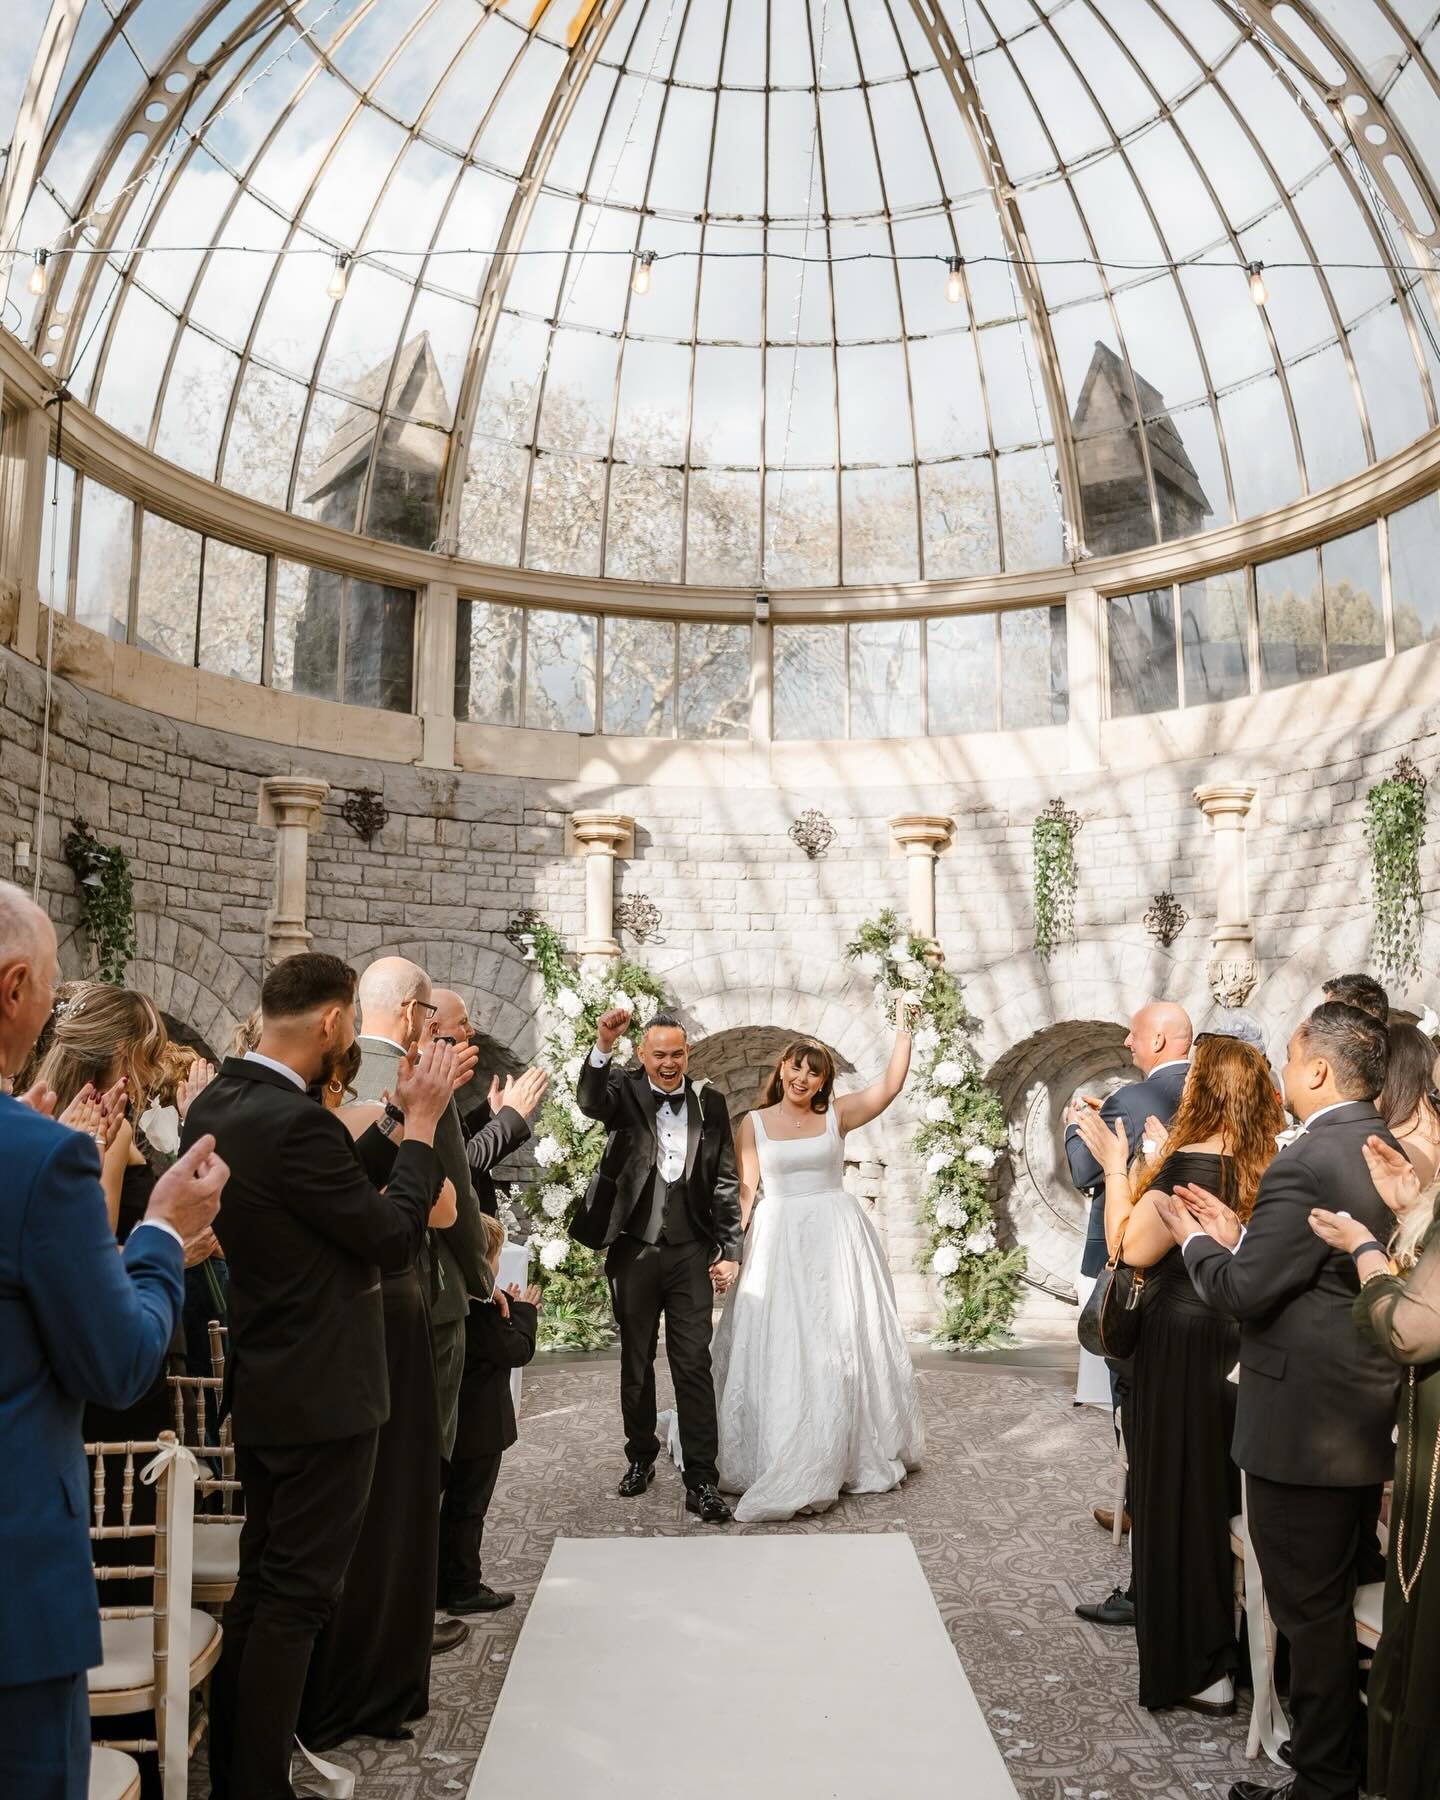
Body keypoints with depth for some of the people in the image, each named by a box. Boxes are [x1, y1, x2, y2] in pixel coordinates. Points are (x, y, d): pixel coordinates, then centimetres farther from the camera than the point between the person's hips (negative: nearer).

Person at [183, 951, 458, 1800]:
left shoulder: (216, 1105, 3)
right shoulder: (296, 1123, -27)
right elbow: (396, 1236, -17)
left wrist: (399, 1116, 6)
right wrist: (421, 1122, -10)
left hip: (262, 1383, 10)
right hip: (321, 1390, -10)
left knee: (262, 1584, 21)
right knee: (297, 1595, 4)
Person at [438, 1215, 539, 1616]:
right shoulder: (478, 1307, -24)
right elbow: (518, 1351, -17)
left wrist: (503, 1310, 0)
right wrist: (523, 1311, -4)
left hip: (453, 1421, 9)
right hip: (480, 1426, -9)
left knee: (451, 1504, 18)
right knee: (469, 1507, 3)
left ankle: (443, 1583, 27)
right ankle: (464, 1589, 13)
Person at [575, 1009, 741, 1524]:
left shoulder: (710, 1102, 1)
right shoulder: (625, 1091, -3)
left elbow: (726, 1183, 4)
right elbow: (589, 1101, -27)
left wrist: (729, 1251, -1)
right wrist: (602, 1047, -45)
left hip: (692, 1253, 0)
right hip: (634, 1251, 0)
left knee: (694, 1366, -1)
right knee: (636, 1362, 14)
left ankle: (702, 1482, 5)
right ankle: (641, 1457, 32)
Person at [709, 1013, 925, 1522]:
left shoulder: (837, 1114, 2)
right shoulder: (754, 1122, 2)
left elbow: (891, 1085, -9)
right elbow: (745, 1192, 2)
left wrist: (903, 1029, -11)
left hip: (836, 1238, 1)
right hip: (778, 1240, 0)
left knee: (840, 1343, 7)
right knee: (779, 1349, 2)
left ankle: (849, 1455, 23)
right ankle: (777, 1459, 15)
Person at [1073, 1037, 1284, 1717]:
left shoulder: (1188, 1165, -21)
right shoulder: (1265, 1168, 0)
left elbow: (1131, 1248, -16)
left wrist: (1117, 1167, -7)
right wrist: (1154, 1163, 12)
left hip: (1181, 1345, -7)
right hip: (1242, 1339, 7)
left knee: (1180, 1493, 6)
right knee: (1223, 1487, 19)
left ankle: (1199, 1670, 16)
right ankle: (1230, 1644, 34)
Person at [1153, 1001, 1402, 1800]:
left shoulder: (1303, 1168, -24)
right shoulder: (1393, 1154, 5)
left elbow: (1244, 1294, -20)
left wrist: (1197, 1240, -3)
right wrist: (1240, 1235, 9)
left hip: (1303, 1427, -9)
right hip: (1372, 1417, 9)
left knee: (1311, 1611, 6)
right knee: (1351, 1600, 23)